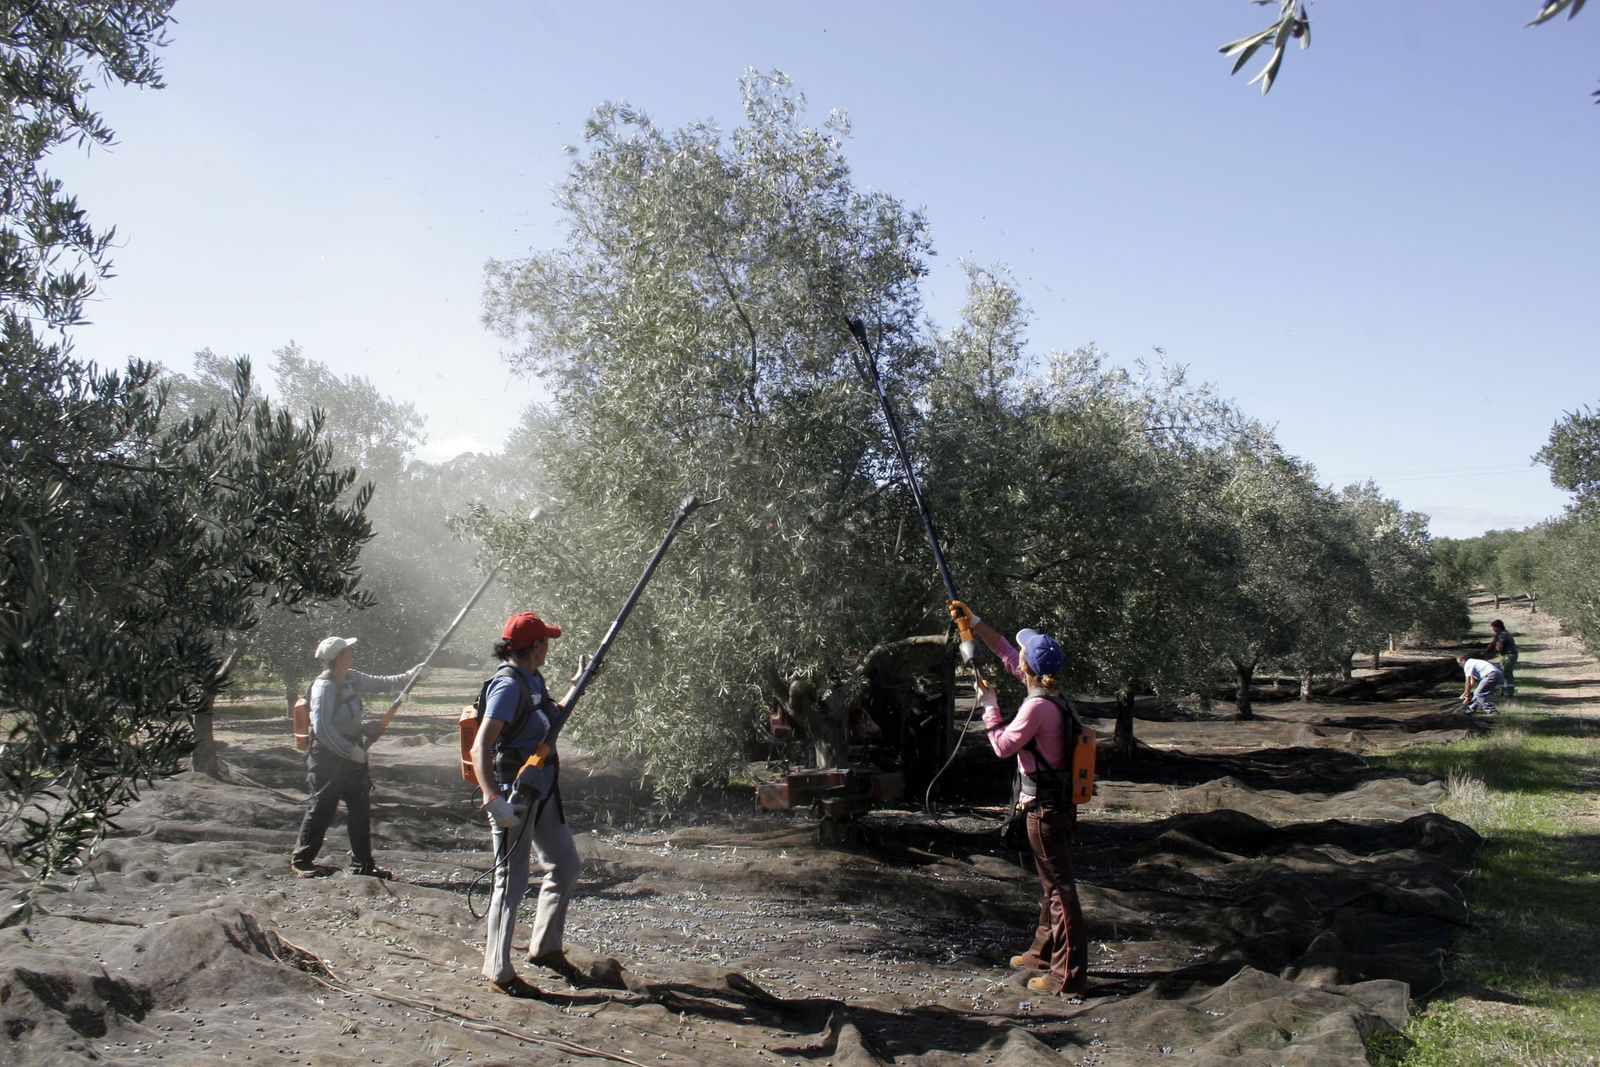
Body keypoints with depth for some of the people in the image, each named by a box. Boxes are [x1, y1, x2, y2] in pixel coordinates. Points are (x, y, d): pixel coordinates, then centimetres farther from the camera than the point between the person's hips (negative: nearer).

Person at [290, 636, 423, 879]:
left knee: (360, 808, 9)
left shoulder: (351, 679, 5)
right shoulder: (324, 686, -20)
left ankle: (362, 862, 16)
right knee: (321, 809, 1)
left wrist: (408, 677, 13)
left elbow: (380, 683, 21)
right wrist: (350, 750, -22)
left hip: (352, 754, 8)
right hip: (327, 756, -8)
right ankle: (301, 861, 17)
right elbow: (322, 728, -24)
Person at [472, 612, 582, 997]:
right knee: (511, 882, -1)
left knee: (565, 866, 17)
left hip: (541, 791, 10)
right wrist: (493, 799, -37)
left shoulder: (533, 681, 9)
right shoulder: (508, 686, -19)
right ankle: (498, 973, 11)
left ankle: (544, 948, 32)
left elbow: (551, 722, 30)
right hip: (514, 796, -10)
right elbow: (480, 749, -27)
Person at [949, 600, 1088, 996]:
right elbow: (1005, 652, 17)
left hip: (1046, 810, -10)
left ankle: (1069, 973, 0)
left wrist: (989, 705, -5)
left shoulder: (1038, 706, -22)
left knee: (1060, 887, -5)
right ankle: (1044, 952, 35)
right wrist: (973, 621, 19)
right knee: (1053, 882, 20)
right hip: (1059, 802, 10)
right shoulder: (1054, 695, 7)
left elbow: (1003, 746, -14)